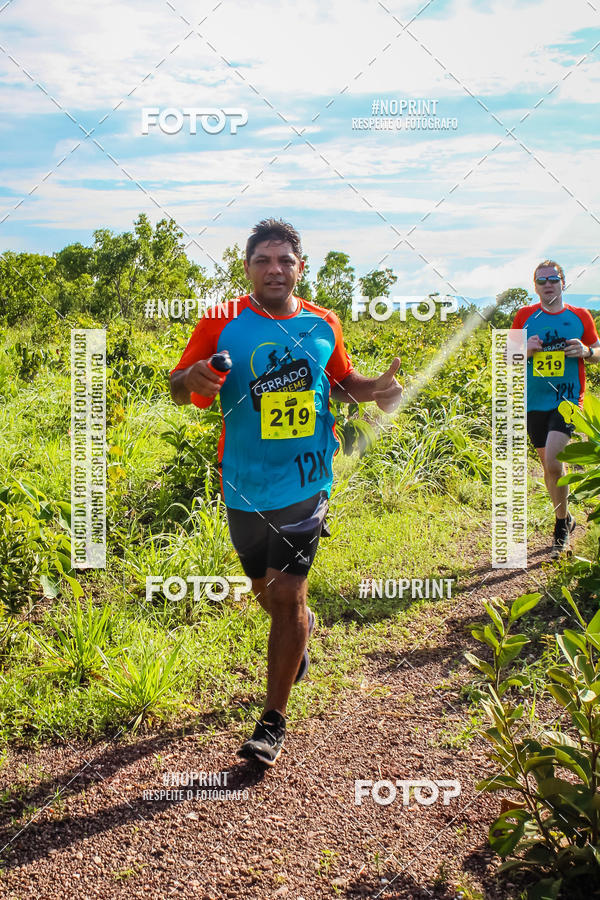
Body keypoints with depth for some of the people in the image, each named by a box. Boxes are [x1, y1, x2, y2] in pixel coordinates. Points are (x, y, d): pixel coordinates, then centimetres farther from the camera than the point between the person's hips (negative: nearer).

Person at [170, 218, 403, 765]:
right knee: (265, 589, 18)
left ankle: (274, 721, 9)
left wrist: (377, 388, -3)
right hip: (245, 484, 1)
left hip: (305, 480, -1)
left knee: (286, 594, -5)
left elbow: (341, 381, 18)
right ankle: (301, 626, 55)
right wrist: (192, 379, -30)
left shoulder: (324, 325, 2)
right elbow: (179, 389, -6)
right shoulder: (222, 324, -5)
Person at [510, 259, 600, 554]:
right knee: (548, 464, 11)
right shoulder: (524, 316, 7)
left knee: (552, 461, -18)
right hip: (534, 401, 3)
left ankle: (561, 526, 1)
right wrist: (525, 350, -10)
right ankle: (566, 519, 32)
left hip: (567, 399, -3)